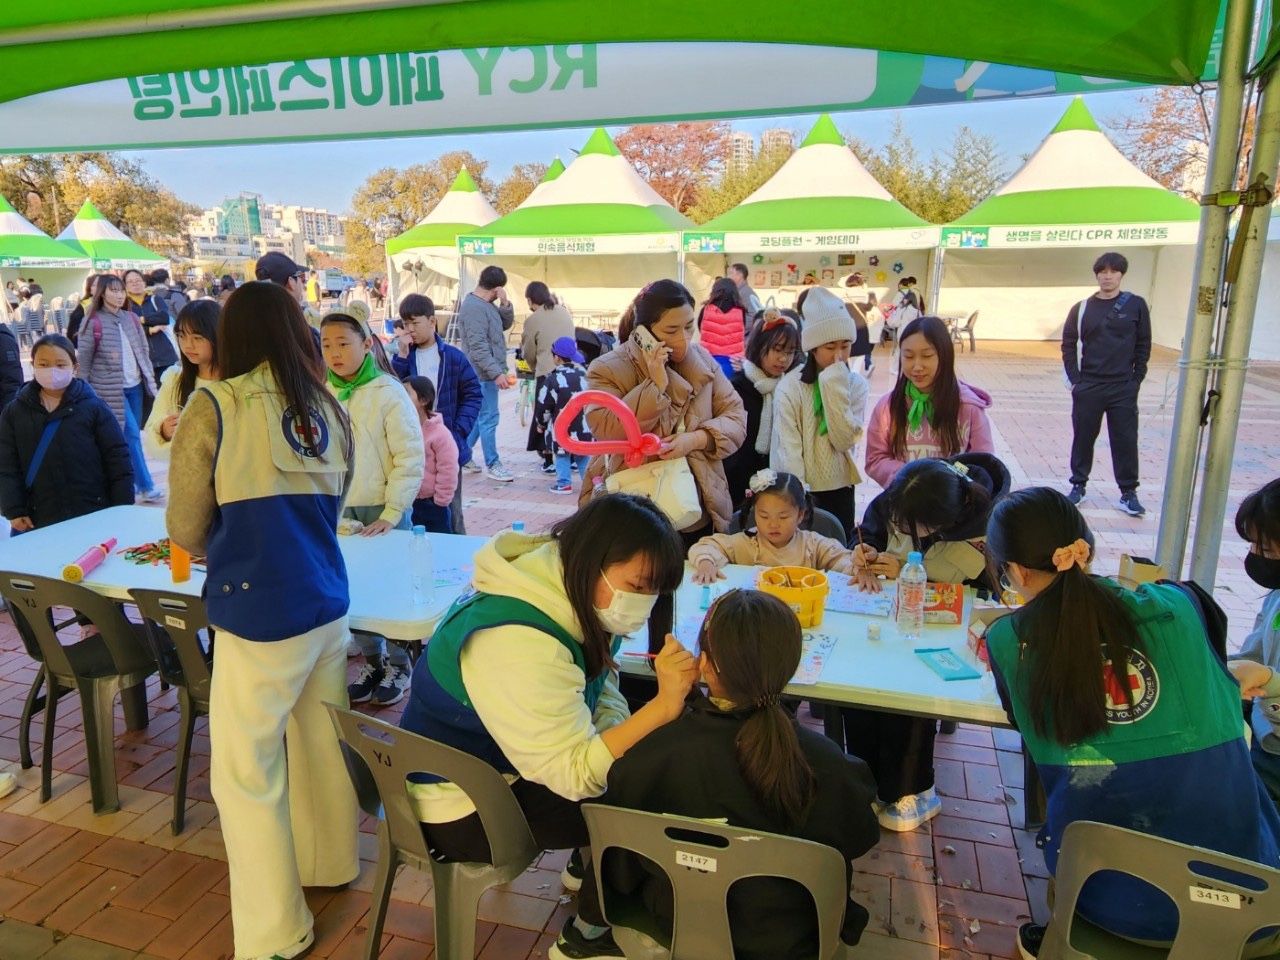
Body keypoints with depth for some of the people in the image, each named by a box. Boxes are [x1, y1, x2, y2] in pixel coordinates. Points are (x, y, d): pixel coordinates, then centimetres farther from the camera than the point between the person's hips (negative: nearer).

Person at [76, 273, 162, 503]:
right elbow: (83, 359, -4)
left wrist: (150, 379, 11)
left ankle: (129, 482, 22)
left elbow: (144, 351, 14)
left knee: (133, 435, 10)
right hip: (110, 388, -5)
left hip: (135, 385, 5)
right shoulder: (93, 322, -6)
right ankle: (145, 486, -2)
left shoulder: (131, 318, 9)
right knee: (131, 435, -8)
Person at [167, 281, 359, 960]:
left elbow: (185, 531, -1)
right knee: (322, 744, 21)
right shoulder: (327, 410, 6)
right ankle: (331, 862, 41)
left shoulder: (212, 407, -8)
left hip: (259, 616, -5)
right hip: (327, 605, 6)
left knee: (246, 774, 10)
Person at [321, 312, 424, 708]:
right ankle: (372, 660, 29)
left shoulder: (388, 393, -10)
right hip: (341, 514, 4)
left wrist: (391, 514, -14)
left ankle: (399, 663, 23)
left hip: (385, 512, -4)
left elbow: (410, 457, -11)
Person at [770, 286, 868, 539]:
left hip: (840, 489, 4)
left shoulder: (857, 384, -1)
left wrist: (836, 388, -17)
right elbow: (788, 450, -15)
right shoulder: (790, 387, -12)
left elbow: (845, 440, -13)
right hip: (802, 491, -3)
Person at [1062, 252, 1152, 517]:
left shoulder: (1136, 305, 2)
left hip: (1124, 388, -1)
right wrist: (1075, 379, -2)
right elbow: (1068, 345, 6)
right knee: (1083, 438, 7)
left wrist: (1136, 380, -2)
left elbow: (1143, 346, 3)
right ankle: (1078, 484, 20)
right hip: (1087, 387, 1)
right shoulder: (1082, 309, 5)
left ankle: (1128, 493, 9)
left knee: (1125, 440, 1)